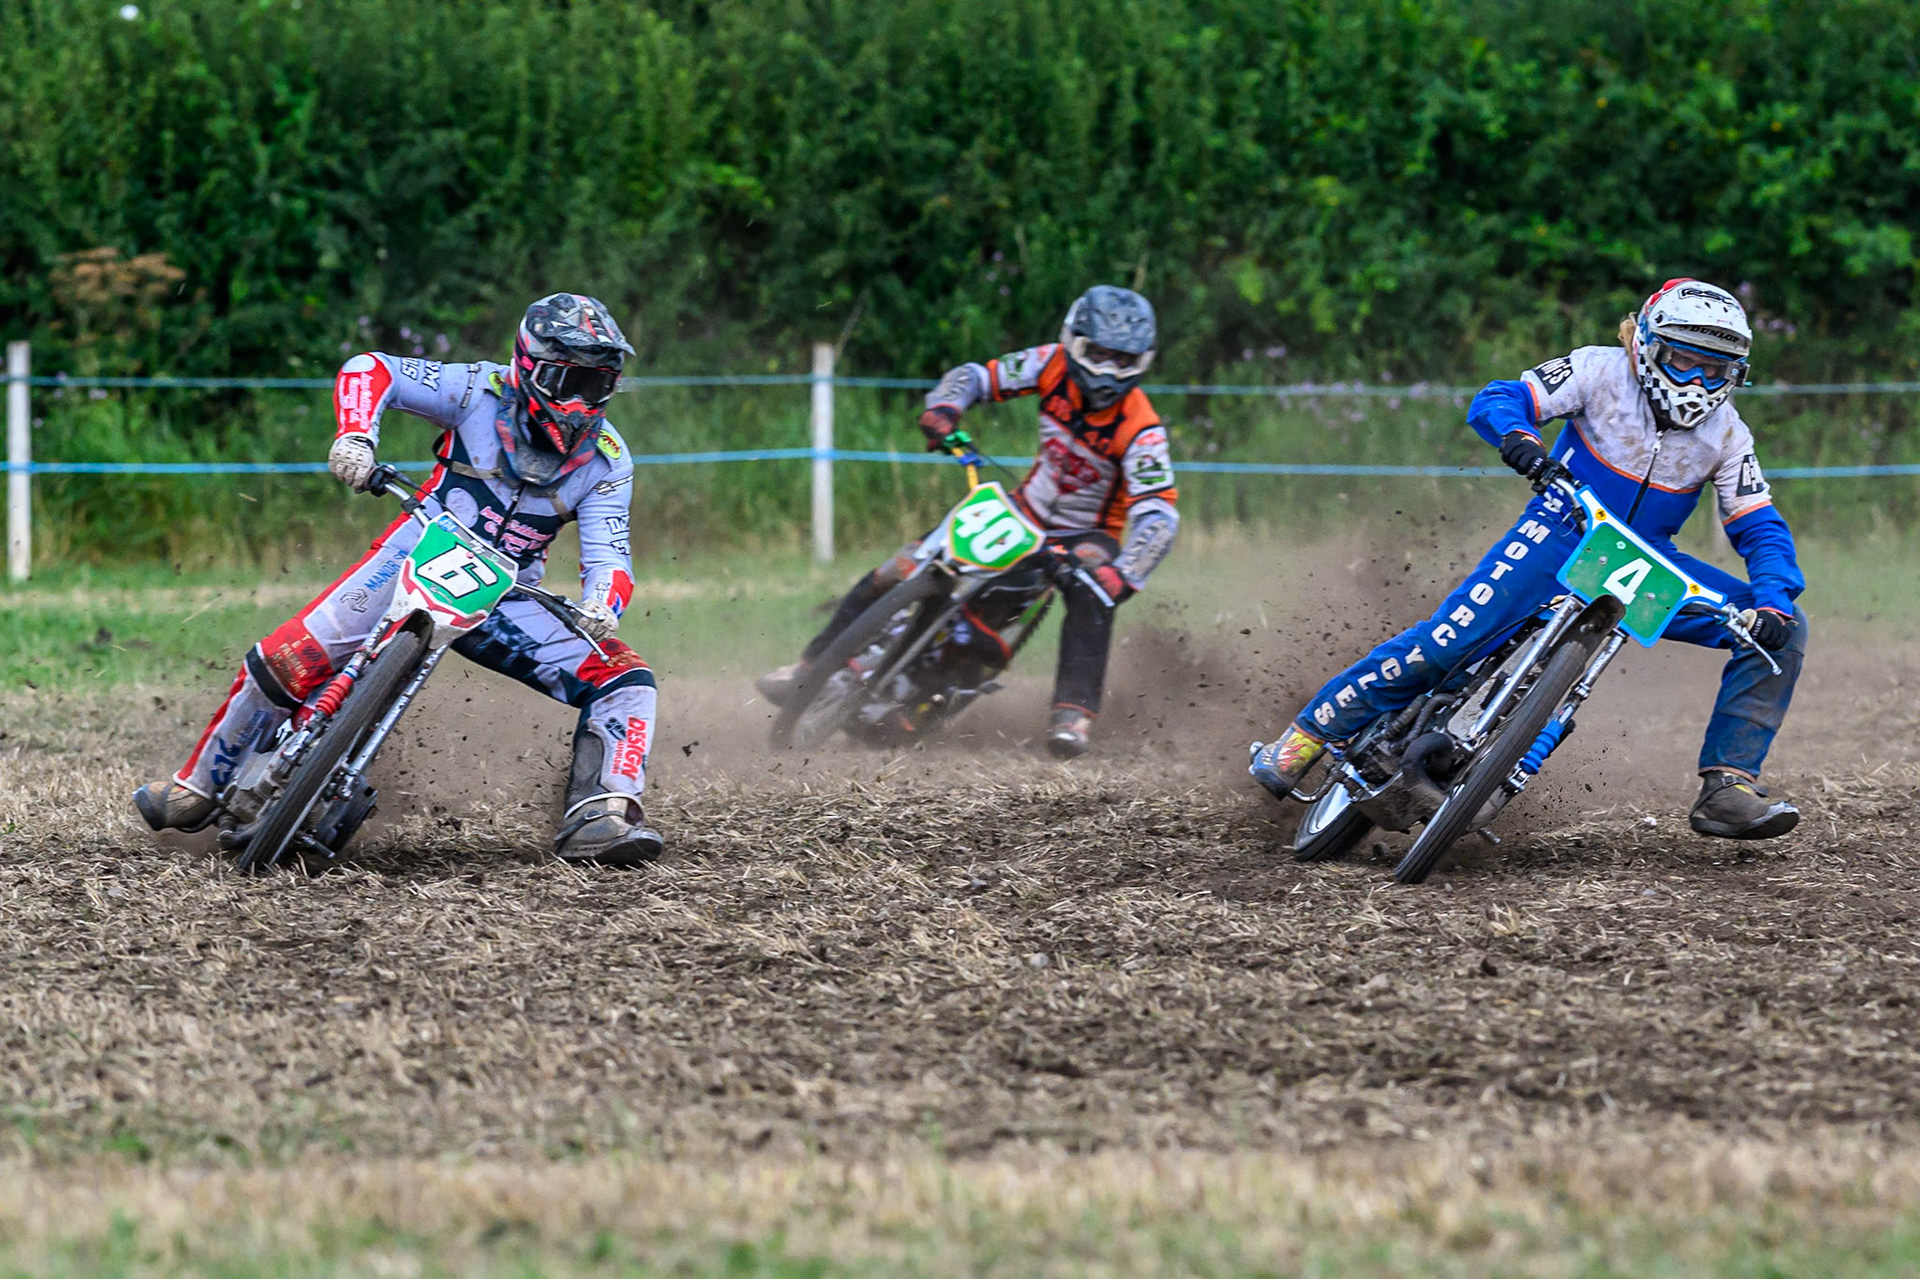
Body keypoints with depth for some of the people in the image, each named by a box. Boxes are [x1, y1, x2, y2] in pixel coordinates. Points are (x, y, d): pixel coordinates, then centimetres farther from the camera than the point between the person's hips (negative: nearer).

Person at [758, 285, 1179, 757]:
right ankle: (812, 666, 9)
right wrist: (943, 409, -28)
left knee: (1091, 594, -40)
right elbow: (975, 377, -5)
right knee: (899, 570, -5)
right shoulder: (1055, 366, -13)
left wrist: (1125, 576, -50)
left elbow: (1158, 515, -33)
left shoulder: (1141, 431, -25)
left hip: (1086, 535, -4)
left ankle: (1073, 714, -41)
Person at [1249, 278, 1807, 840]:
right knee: (1444, 641, -23)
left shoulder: (1727, 435, 2)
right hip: (1561, 535, -4)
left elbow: (1760, 530, 1)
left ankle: (1727, 788, -13)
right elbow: (1495, 402, -13)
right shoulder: (1603, 371, -7)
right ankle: (1308, 734, -7)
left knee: (1783, 630, -10)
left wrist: (1772, 599, -19)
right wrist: (1517, 436, -37)